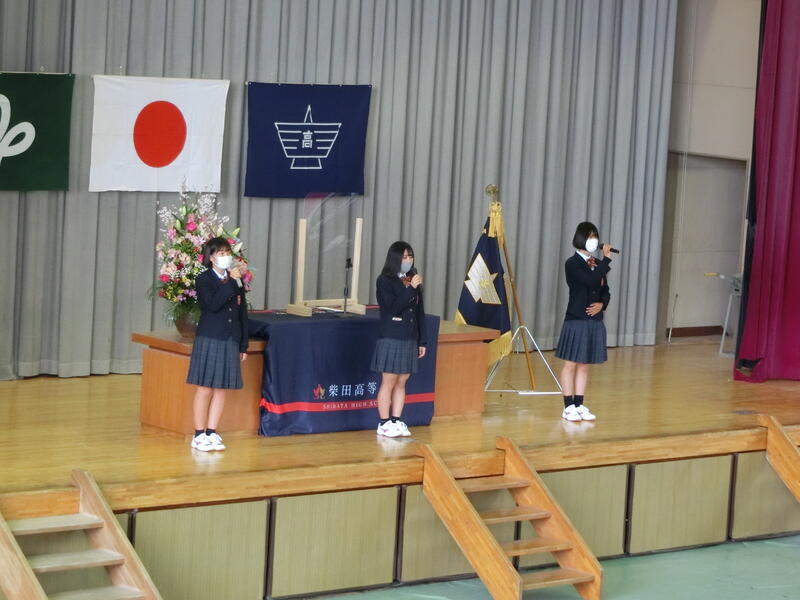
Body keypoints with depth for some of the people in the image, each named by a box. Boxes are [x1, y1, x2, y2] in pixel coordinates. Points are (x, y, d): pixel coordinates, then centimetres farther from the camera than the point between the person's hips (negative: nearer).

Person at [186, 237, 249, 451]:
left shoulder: (236, 281, 11)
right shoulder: (203, 280, -3)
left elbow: (243, 314, 13)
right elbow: (213, 304, -20)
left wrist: (243, 345, 10)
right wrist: (230, 281, -23)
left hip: (231, 342, 5)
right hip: (209, 339, -5)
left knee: (221, 389, 7)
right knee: (205, 389, -2)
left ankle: (211, 433, 14)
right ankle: (199, 435, 4)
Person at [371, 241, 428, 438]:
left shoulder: (413, 280, 11)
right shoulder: (385, 281, -6)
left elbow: (420, 312, 13)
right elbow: (393, 308, -17)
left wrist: (422, 340, 12)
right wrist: (410, 289, -23)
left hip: (410, 340, 6)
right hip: (391, 339, -6)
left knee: (401, 382, 9)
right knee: (388, 382, -2)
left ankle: (396, 421, 15)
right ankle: (384, 423, 4)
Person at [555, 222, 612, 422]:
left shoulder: (597, 264, 11)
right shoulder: (573, 263, -9)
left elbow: (605, 291, 16)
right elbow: (591, 281, -24)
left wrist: (601, 304, -6)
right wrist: (606, 259, -18)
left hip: (594, 321, 6)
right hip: (576, 321, -6)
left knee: (584, 365, 11)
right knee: (571, 364, 0)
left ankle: (580, 406, 16)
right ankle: (569, 407, 5)